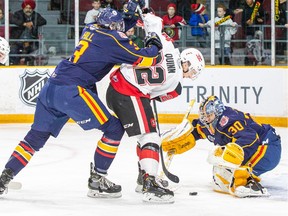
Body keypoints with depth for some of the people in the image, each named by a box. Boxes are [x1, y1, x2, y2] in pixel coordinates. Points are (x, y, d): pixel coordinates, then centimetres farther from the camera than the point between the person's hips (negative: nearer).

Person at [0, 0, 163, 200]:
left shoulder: (91, 30, 17)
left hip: (51, 88, 8)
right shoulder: (113, 40, -5)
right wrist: (154, 46, 14)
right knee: (114, 128, 1)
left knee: (37, 136, 17)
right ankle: (97, 181, 3)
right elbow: (145, 59, -6)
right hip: (71, 91, -8)